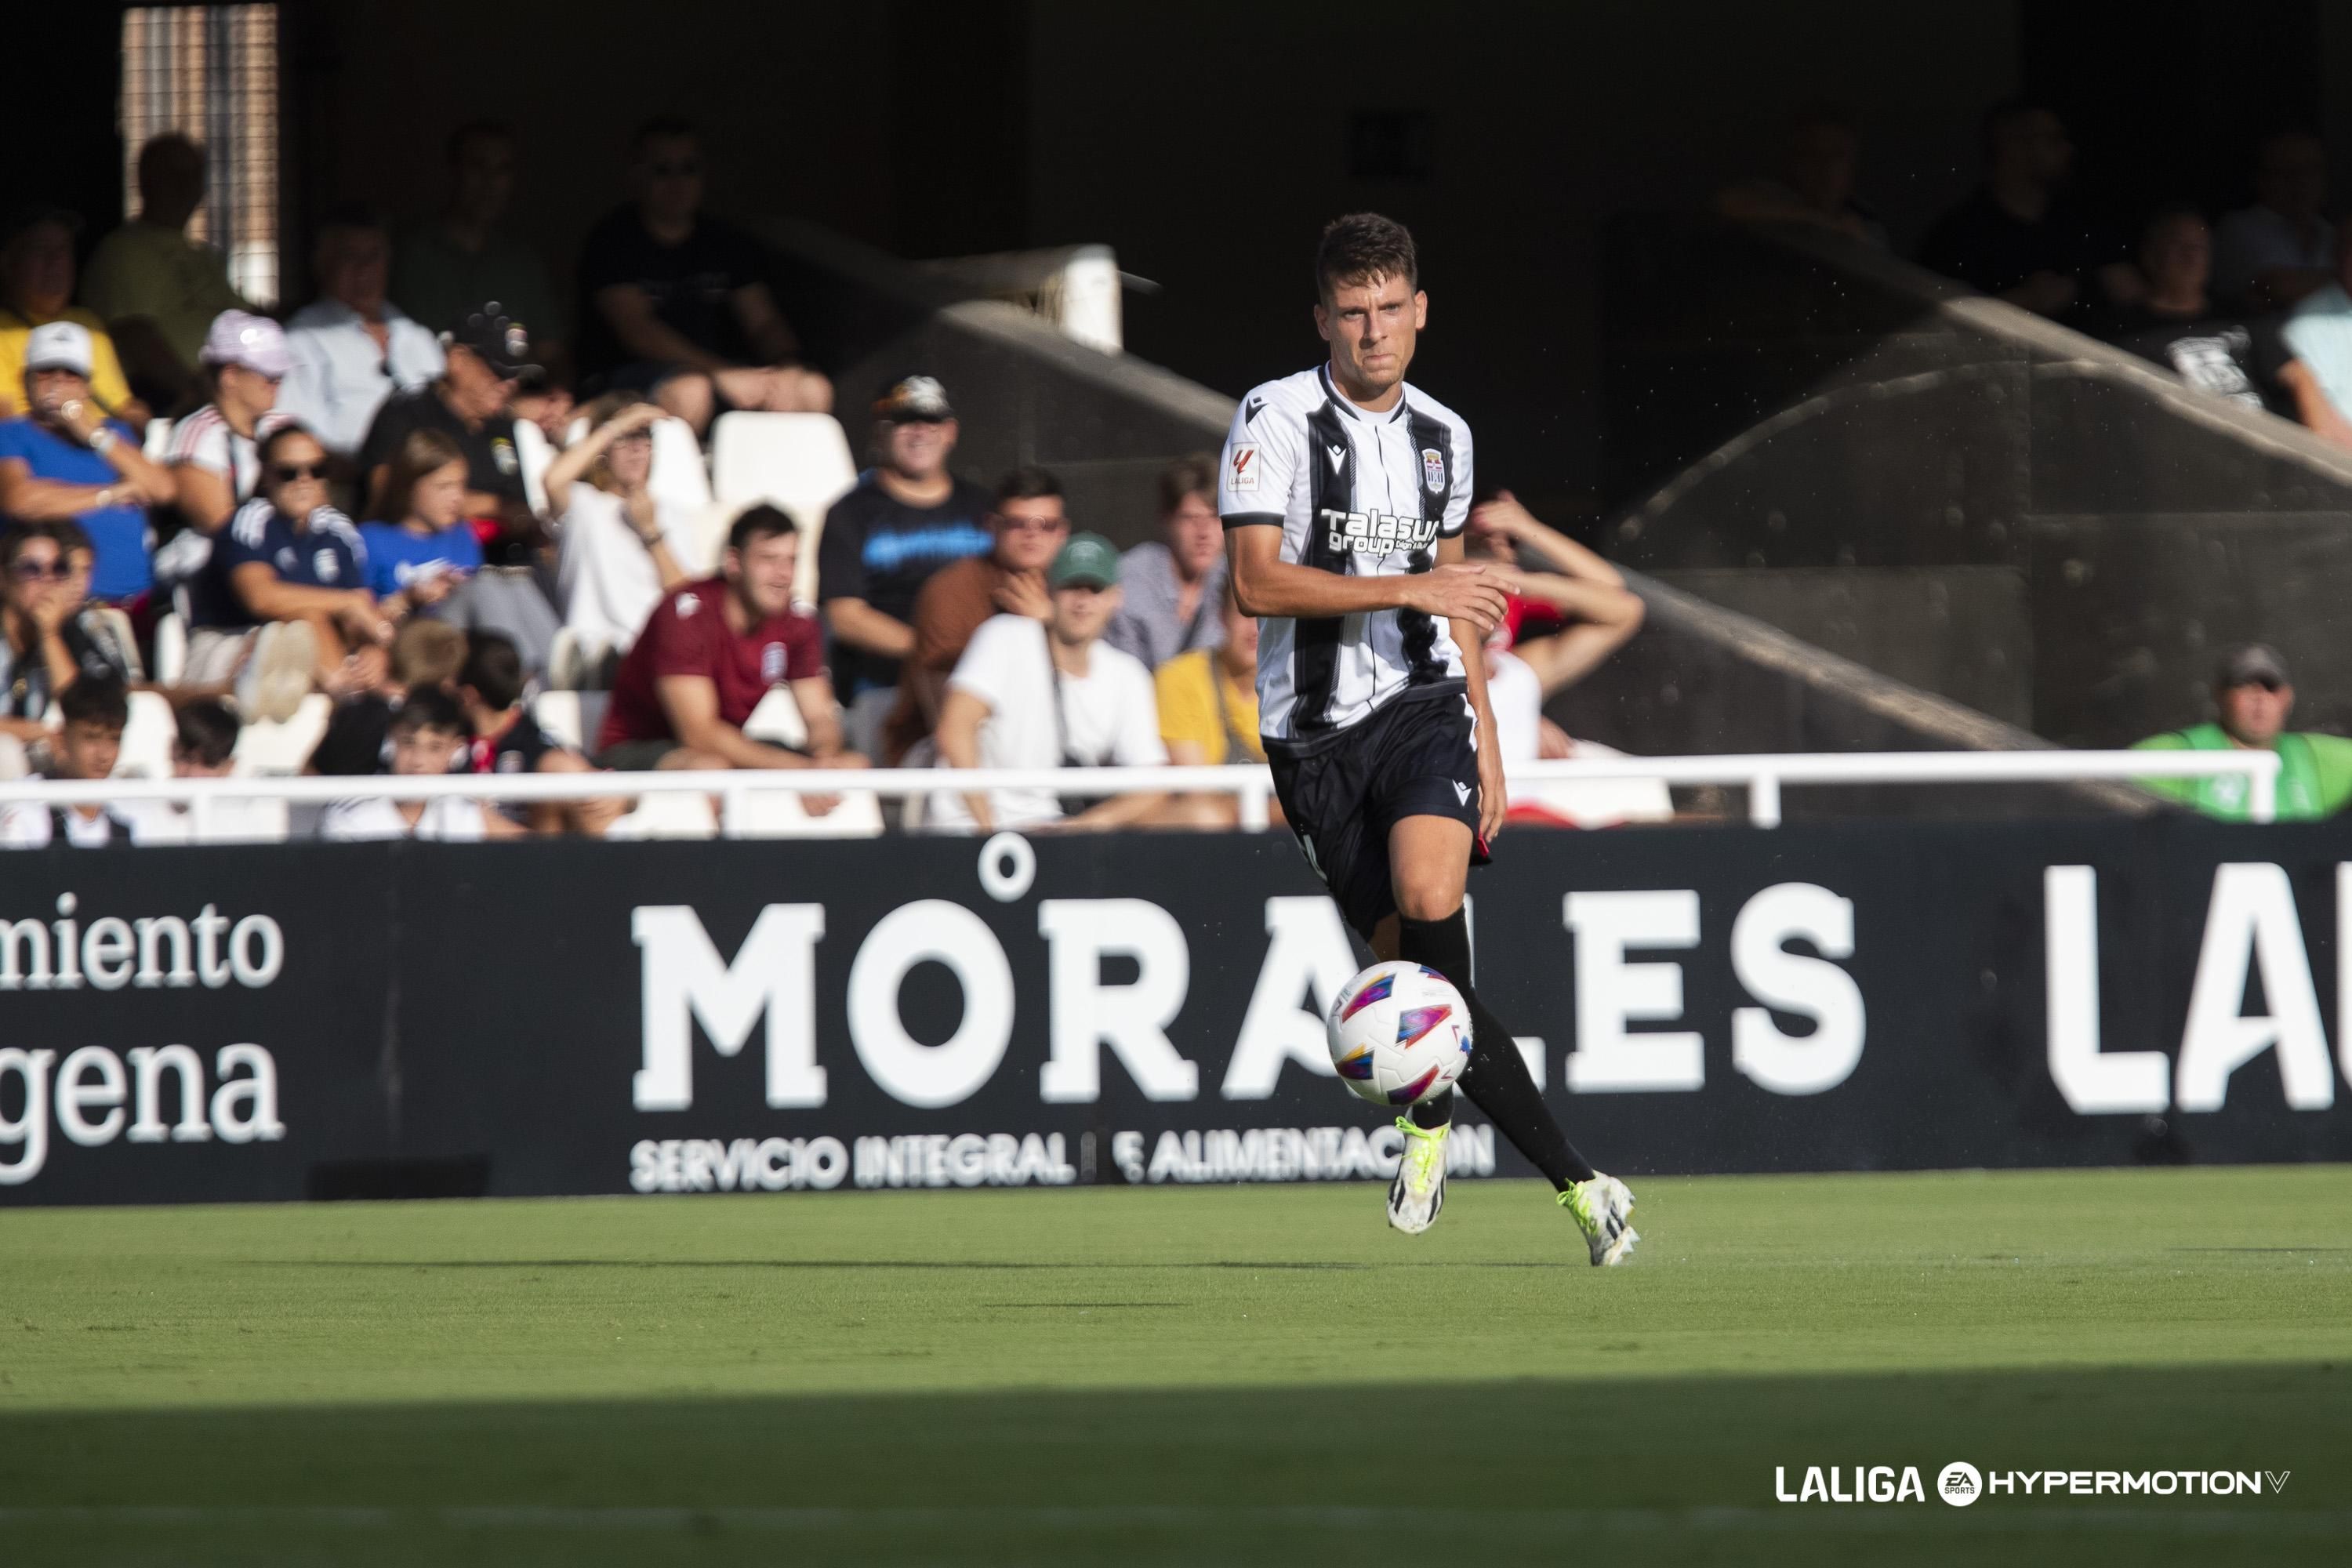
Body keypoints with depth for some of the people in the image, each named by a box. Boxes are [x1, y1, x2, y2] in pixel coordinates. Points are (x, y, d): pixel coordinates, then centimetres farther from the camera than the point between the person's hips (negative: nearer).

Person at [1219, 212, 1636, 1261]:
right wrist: (1411, 588, -17)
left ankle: (1430, 1115, -10)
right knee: (1408, 957, -4)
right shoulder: (1275, 419, -5)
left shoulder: (1443, 436, 12)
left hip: (1424, 703, 2)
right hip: (1315, 730, -2)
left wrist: (1485, 738, 20)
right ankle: (1575, 1182, 7)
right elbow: (1256, 582, -14)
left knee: (1430, 899, -27)